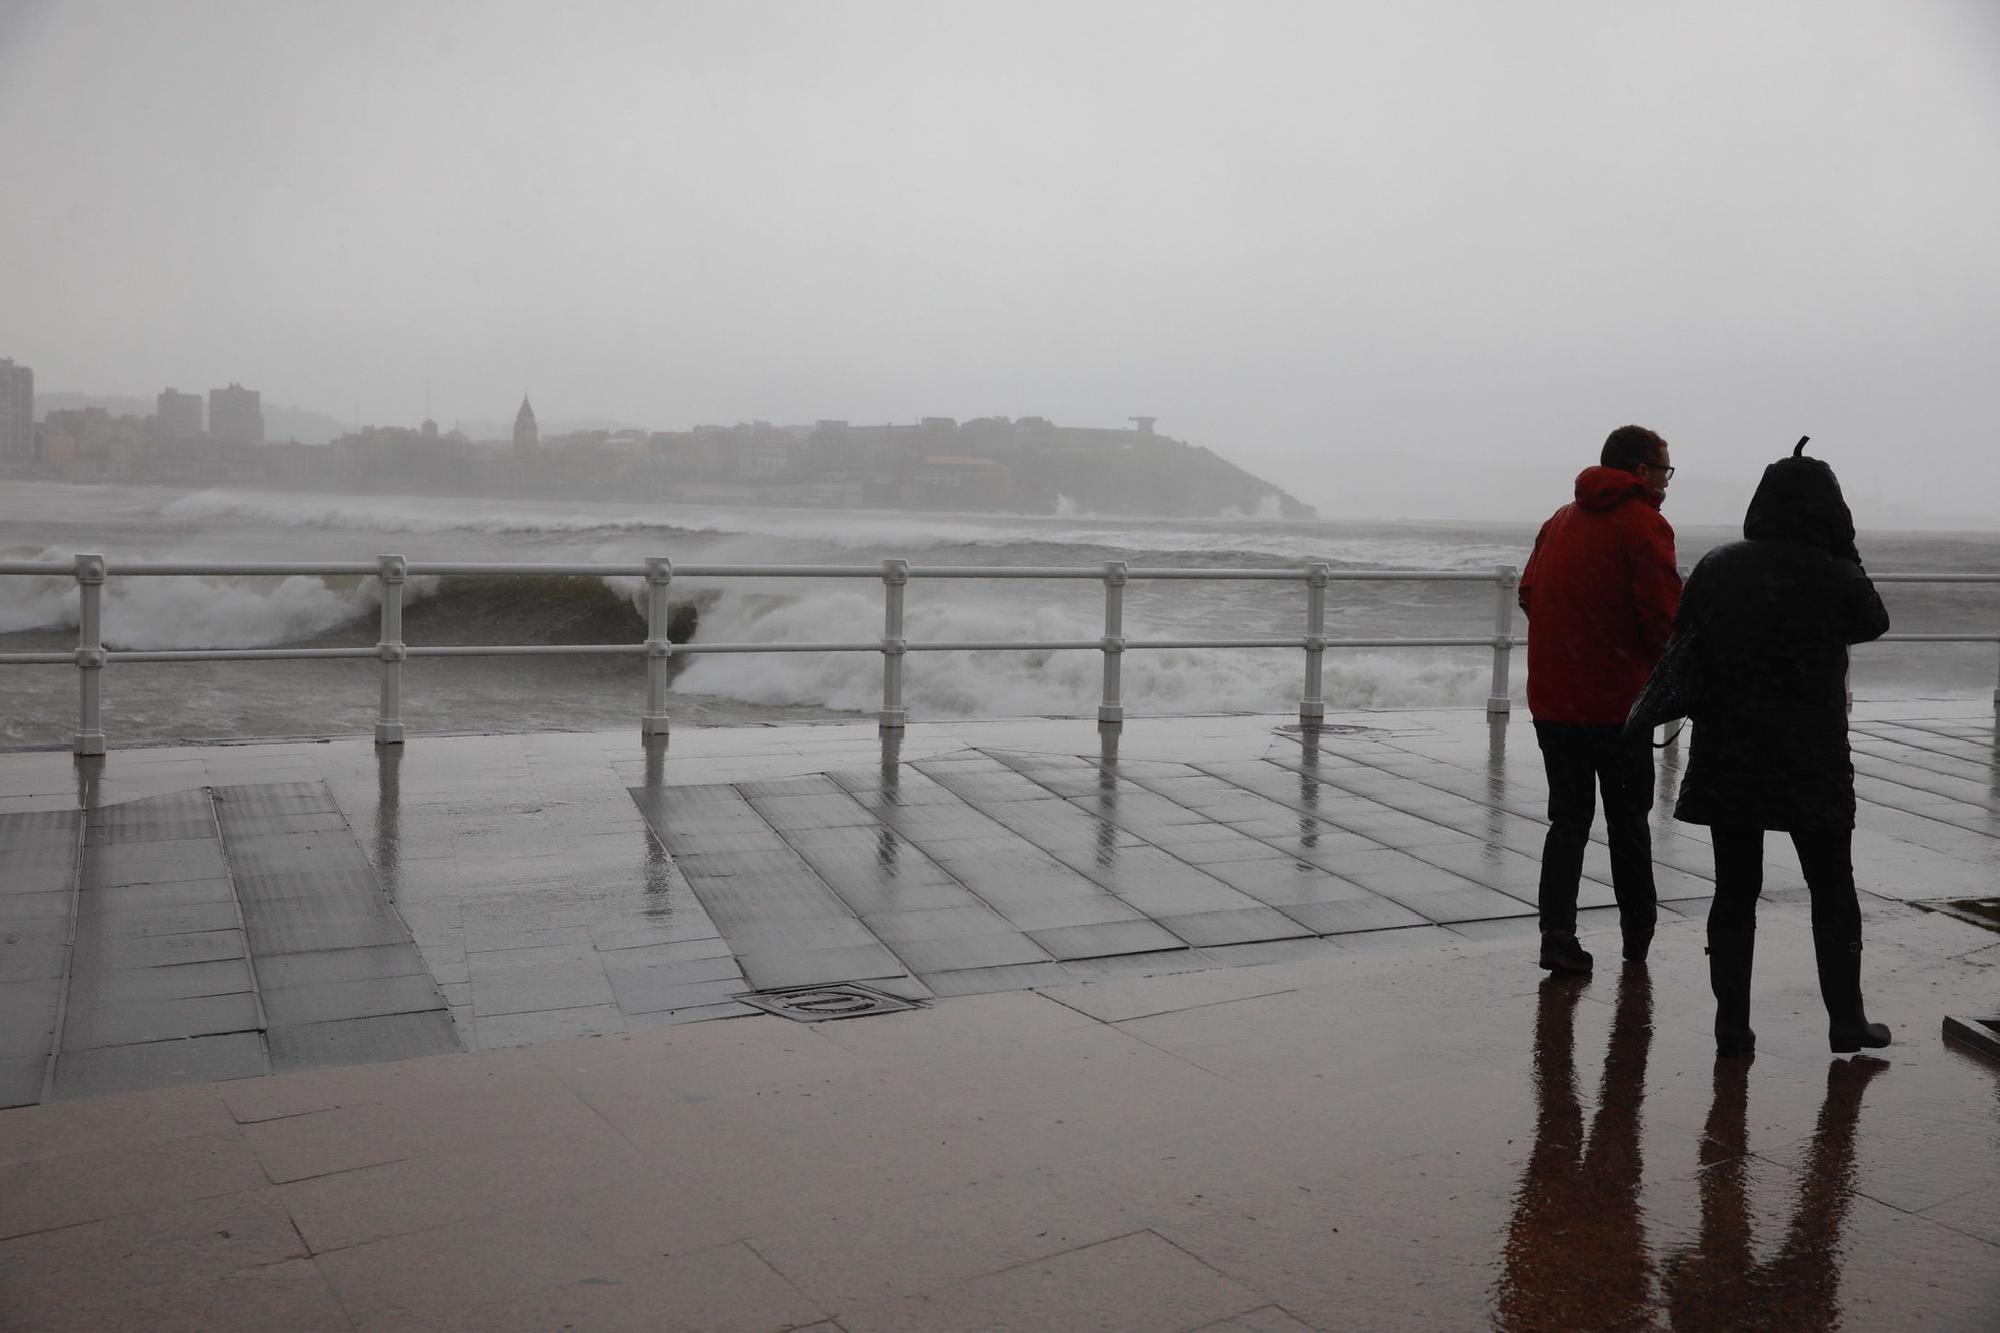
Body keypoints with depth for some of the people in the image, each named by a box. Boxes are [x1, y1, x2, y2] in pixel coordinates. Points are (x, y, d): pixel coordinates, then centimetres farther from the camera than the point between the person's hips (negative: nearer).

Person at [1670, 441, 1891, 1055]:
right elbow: (1874, 623, 11)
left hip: (1724, 759, 3)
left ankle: (1732, 1024, 10)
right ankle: (1845, 1019, 19)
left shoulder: (1714, 568, 1)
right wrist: (1841, 550, 10)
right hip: (1811, 763, -2)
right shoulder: (1833, 576, -9)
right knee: (1832, 891, 13)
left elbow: (1685, 649, 6)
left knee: (1734, 891, 9)